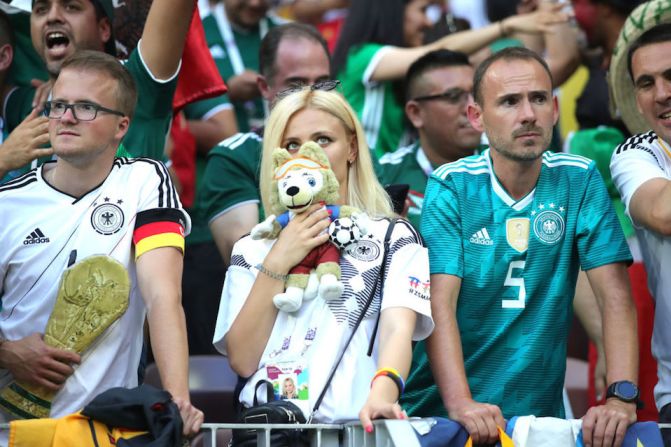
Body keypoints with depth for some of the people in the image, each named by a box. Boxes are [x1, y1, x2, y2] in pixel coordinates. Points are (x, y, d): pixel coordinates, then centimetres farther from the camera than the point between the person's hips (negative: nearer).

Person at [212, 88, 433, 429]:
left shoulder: (393, 239, 11)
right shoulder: (253, 248, 17)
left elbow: (398, 330, -6)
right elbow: (242, 361, 7)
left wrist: (381, 394, -25)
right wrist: (277, 264, -1)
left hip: (351, 425, -2)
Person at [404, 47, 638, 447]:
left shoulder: (579, 182, 2)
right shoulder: (451, 188, -2)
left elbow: (615, 296, -4)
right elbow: (440, 303, -12)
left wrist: (622, 397, -19)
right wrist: (461, 403, -27)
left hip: (541, 409, 1)